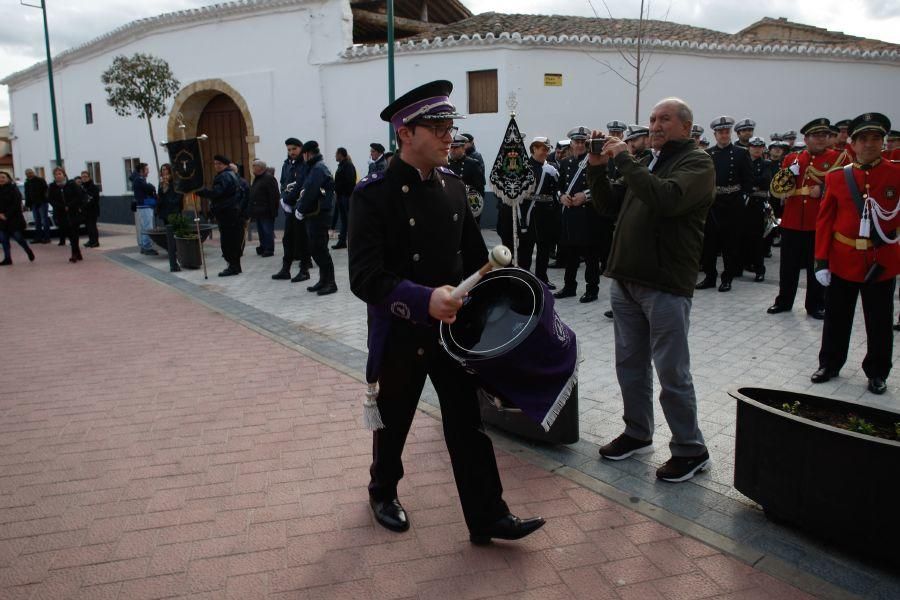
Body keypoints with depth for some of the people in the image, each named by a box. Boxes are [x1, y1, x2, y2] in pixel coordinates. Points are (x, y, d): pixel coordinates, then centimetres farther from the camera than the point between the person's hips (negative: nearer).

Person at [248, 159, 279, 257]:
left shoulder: (269, 178, -12)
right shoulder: (256, 179, 18)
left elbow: (274, 196, -18)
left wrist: (273, 211, -21)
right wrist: (252, 210, 18)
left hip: (266, 212, -9)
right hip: (258, 211, 9)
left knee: (267, 230, -4)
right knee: (261, 231, 14)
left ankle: (269, 249, 1)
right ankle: (263, 247, 22)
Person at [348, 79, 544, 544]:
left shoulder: (453, 184, 3)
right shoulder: (374, 193, -16)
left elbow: (474, 254, 14)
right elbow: (365, 277, -25)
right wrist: (424, 300, -37)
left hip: (453, 327, 4)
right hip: (401, 335, -4)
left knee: (468, 423, 7)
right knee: (393, 422, 16)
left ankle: (488, 517, 19)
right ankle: (383, 492, 42)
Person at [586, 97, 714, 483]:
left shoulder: (697, 163, -6)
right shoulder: (646, 162, 18)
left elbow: (667, 198, -26)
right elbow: (608, 203, 19)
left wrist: (623, 160, -19)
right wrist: (597, 168, 4)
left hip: (666, 285, -8)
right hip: (626, 280, 8)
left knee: (672, 374, -1)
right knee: (630, 364, 15)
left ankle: (690, 449, 13)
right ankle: (637, 434, 30)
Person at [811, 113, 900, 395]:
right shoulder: (837, 177, 0)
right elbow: (824, 220, 0)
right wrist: (821, 261, -3)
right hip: (842, 261, 1)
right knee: (836, 318, 11)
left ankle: (877, 373, 24)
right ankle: (829, 364, 28)